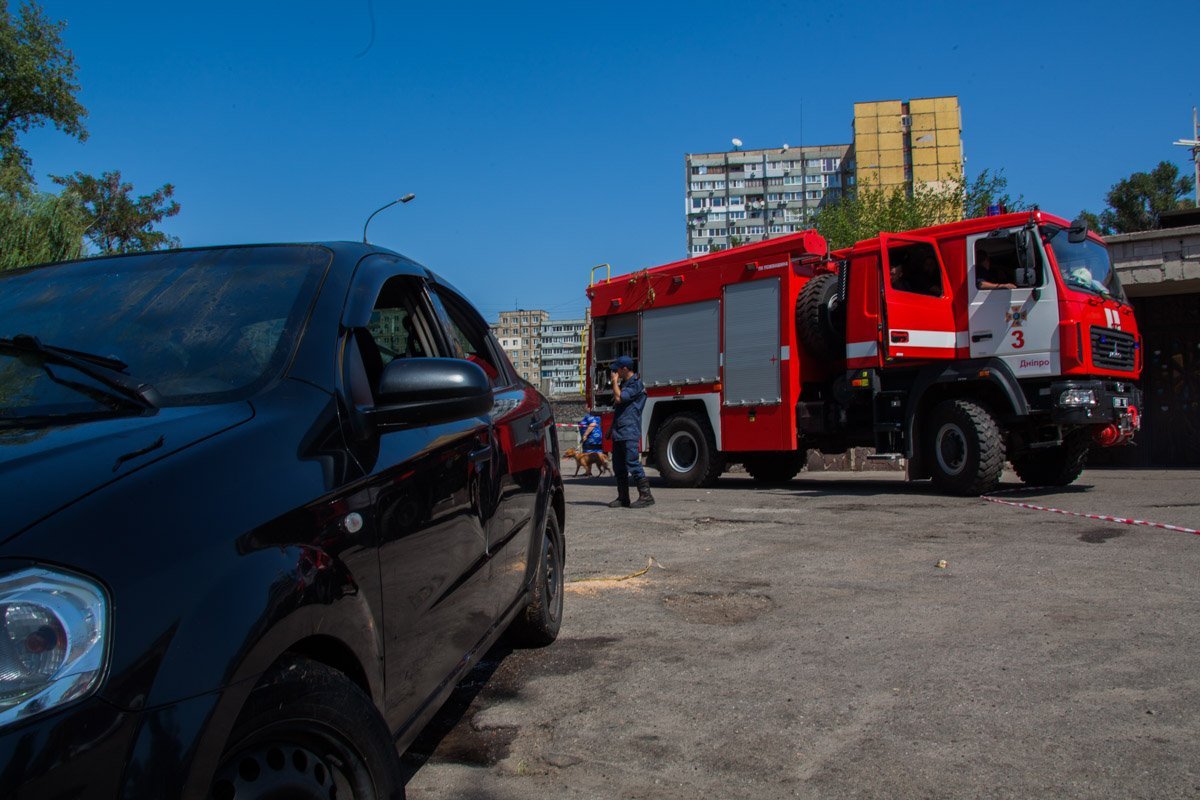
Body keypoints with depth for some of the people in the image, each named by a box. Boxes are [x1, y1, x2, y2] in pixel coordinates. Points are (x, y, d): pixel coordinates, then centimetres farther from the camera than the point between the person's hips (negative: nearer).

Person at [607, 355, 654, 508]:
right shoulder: (623, 383, 20)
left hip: (629, 431, -10)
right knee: (618, 466, 9)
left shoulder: (635, 384, -10)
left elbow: (619, 398, -20)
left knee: (632, 463, -13)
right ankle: (623, 498, 14)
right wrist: (612, 428, 24)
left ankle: (646, 495, -10)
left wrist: (615, 381, -7)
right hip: (619, 432, 10)